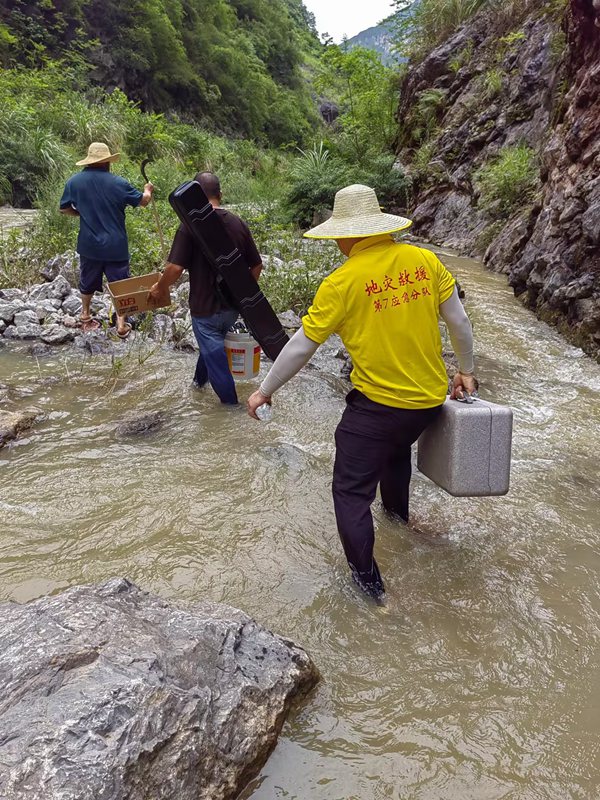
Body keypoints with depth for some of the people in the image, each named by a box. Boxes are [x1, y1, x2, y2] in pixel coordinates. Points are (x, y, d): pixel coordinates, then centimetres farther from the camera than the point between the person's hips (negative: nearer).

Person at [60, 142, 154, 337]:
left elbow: (64, 209, 7)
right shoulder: (117, 182, -13)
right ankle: (121, 324, 9)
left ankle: (85, 316, 38)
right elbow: (143, 201, -1)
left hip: (89, 244, 4)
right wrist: (148, 190, 21)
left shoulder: (74, 181, -3)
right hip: (115, 245, -3)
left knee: (87, 281, 22)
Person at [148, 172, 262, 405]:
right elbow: (256, 265, 2)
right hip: (233, 305, 6)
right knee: (212, 345, 28)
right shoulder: (239, 224, -2)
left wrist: (159, 288, -3)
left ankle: (231, 404, 20)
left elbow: (175, 267, -21)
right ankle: (200, 379, 49)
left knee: (215, 355, 9)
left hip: (205, 307, -5)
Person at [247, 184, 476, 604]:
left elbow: (301, 347, -10)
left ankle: (368, 577, 15)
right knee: (398, 448, 35)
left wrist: (265, 390, 3)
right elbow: (459, 321, 3)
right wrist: (466, 369, 19)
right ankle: (398, 510, 58)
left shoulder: (342, 282, -15)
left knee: (351, 490, 9)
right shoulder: (424, 260, -3)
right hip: (431, 398, 6)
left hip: (376, 404, -6)